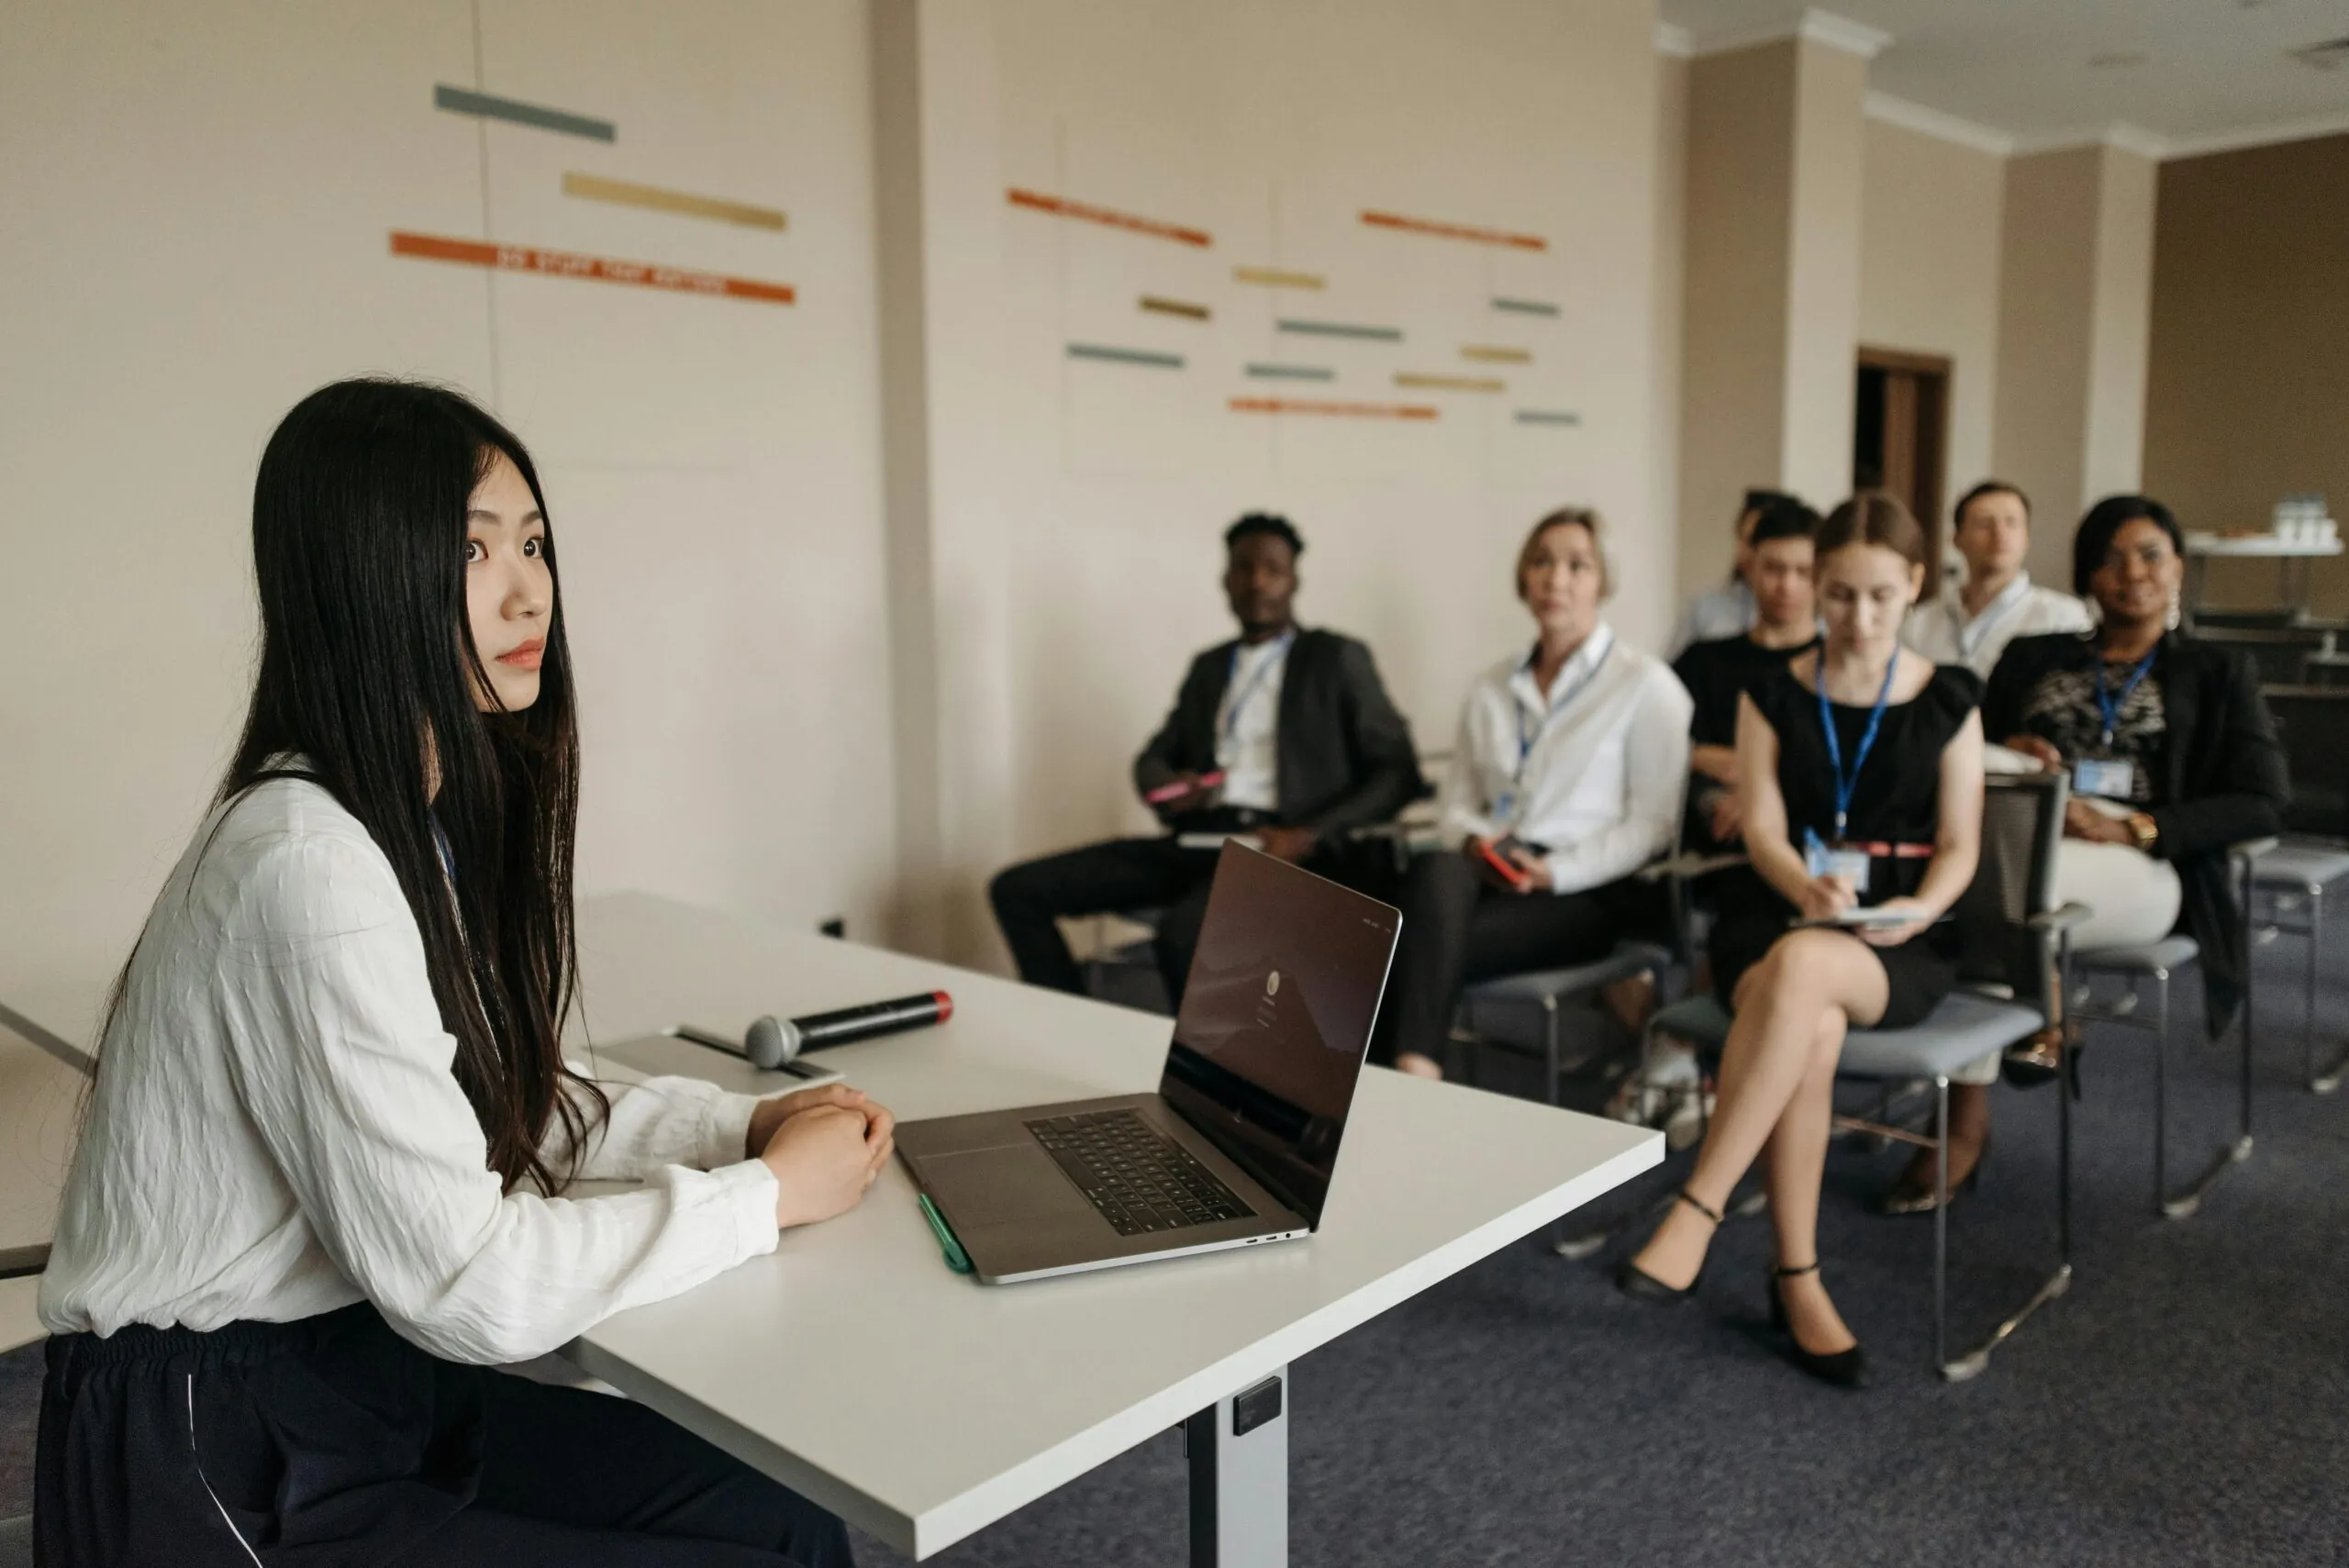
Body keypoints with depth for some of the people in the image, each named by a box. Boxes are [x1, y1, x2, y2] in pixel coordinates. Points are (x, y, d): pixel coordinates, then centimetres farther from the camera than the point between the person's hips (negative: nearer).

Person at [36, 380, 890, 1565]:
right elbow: (467, 1282, -26)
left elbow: (508, 1101, 11)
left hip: (358, 1368, 8)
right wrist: (768, 1191, -15)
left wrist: (741, 1123, -2)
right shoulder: (311, 867, -26)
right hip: (213, 1465, -8)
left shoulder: (436, 812, 3)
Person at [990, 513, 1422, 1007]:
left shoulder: (1337, 659, 7)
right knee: (1017, 890, -9)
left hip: (1279, 848, -6)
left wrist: (1310, 836, -14)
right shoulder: (1208, 666, 22)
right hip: (1196, 841, 6)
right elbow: (1154, 757, 24)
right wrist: (1166, 788, -2)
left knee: (1182, 934, -38)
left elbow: (1398, 772, 1)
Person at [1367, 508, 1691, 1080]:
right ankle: (1414, 1082, -44)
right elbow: (1458, 801, 21)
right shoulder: (1490, 689, 20)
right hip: (1489, 878, 4)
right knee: (1437, 870, -36)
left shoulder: (1645, 684, 4)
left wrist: (1555, 871, -14)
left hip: (1592, 890, -4)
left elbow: (1653, 822, -2)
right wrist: (1474, 842, -4)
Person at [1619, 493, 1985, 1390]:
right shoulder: (1773, 694, 11)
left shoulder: (1948, 701, 11)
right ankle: (1797, 1279, -23)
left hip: (1900, 942, -1)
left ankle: (1695, 1214, -35)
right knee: (1812, 1029, -36)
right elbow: (1763, 829, 1)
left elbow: (1958, 844, 6)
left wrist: (1917, 909, -16)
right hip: (1774, 912, 1)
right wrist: (1809, 889, -21)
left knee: (1803, 966, -39)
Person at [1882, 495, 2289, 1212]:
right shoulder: (2033, 657, 24)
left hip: (2140, 868, -2)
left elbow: (2262, 802, 5)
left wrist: (2129, 827, -11)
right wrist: (2005, 753, -5)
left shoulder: (2217, 674, 18)